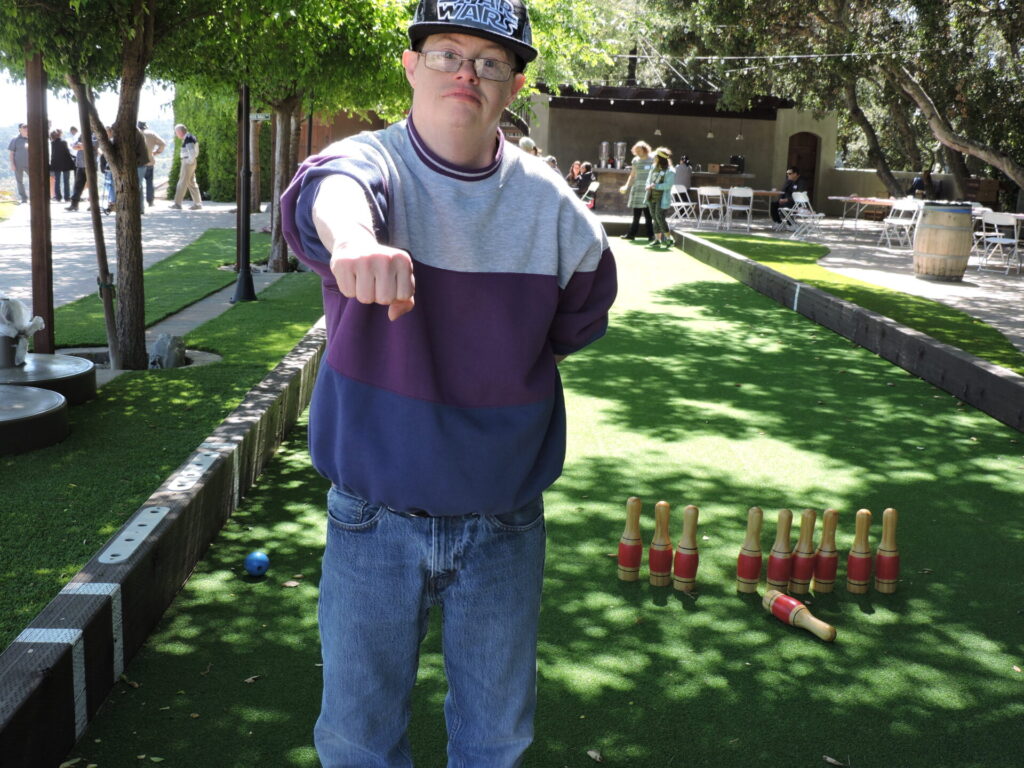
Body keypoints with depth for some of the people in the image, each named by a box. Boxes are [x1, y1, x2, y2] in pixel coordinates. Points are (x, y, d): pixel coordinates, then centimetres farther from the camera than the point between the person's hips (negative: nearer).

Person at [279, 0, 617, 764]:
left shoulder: (552, 205, -5)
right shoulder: (371, 162, -12)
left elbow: (574, 325, 13)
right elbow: (332, 189, -39)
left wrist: (497, 384, 7)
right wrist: (352, 236, -60)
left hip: (504, 524, 2)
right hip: (374, 520, -1)